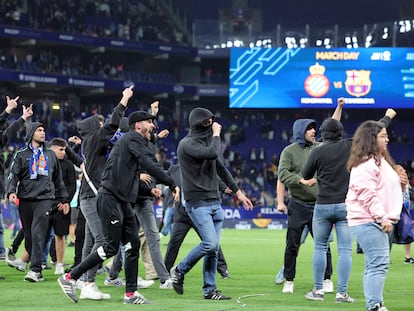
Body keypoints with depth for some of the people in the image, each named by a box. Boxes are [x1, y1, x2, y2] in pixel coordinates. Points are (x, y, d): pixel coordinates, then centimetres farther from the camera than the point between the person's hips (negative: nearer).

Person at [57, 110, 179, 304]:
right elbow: (149, 165, -21)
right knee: (111, 247, -10)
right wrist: (172, 185, -22)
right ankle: (70, 277, -3)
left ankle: (131, 294, 7)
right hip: (110, 199, -10)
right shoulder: (133, 139, -7)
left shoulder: (132, 141, 23)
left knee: (132, 245, 5)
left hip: (123, 201, 10)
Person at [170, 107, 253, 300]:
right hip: (197, 202, -8)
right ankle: (179, 271, 1)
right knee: (210, 243, -18)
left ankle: (209, 289, 9)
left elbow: (220, 168, 24)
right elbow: (212, 153, -25)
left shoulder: (207, 141, 16)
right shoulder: (187, 144, -9)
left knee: (213, 248, 4)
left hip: (215, 201, 8)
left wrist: (237, 192, 24)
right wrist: (216, 134, -9)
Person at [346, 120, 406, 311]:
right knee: (379, 263, -17)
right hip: (368, 221, -11)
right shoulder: (365, 164, -13)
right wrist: (382, 217, -23)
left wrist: (401, 183, 11)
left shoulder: (380, 161, 21)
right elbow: (367, 194, -20)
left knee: (374, 265, 11)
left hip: (376, 221, 11)